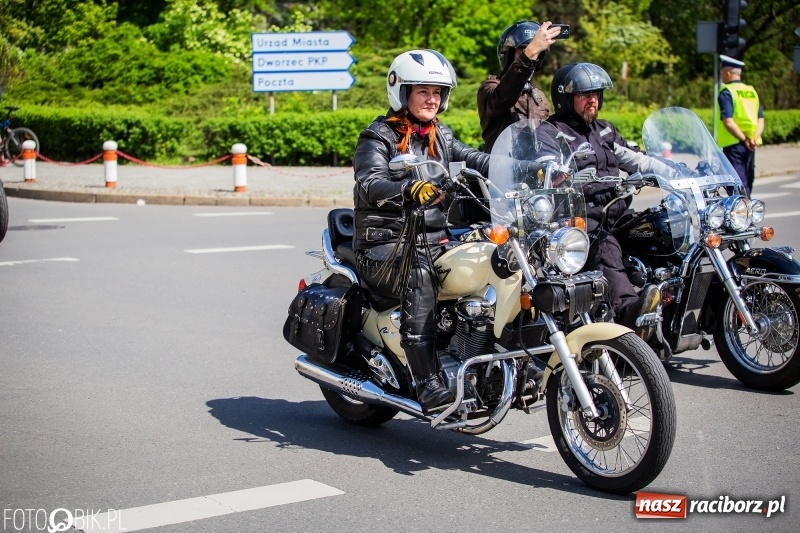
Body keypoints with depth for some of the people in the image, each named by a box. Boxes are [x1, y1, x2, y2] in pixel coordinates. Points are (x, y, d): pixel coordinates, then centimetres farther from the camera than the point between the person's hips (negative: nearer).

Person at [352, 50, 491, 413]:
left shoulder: (440, 136, 18)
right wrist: (410, 189, -41)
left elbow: (473, 159, 4)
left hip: (435, 242, 6)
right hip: (385, 246, -6)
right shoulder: (378, 137, -2)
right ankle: (427, 383, -39)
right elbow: (369, 184, -21)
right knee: (419, 276, -36)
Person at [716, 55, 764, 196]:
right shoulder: (752, 91, 13)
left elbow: (728, 122, -19)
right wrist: (755, 137, -8)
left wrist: (744, 139, -16)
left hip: (733, 143, -7)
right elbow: (761, 119, 5)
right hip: (750, 146, 7)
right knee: (747, 182, 15)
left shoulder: (726, 92, -8)